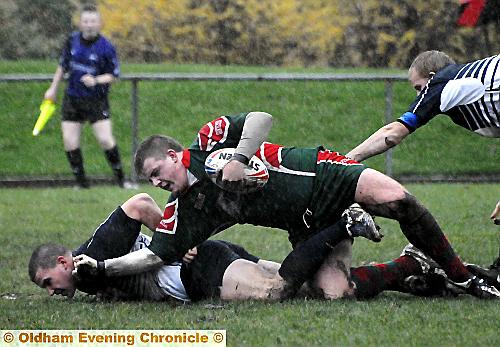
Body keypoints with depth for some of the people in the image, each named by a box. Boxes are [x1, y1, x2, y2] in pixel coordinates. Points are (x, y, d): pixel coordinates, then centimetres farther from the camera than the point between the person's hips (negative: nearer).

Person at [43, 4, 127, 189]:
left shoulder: (106, 47, -12)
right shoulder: (72, 40, 2)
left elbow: (113, 75, -6)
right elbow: (63, 64, 16)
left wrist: (96, 81, -24)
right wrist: (53, 88, 18)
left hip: (96, 101, -4)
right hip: (72, 99, 4)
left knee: (105, 139, -15)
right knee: (70, 142, -3)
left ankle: (120, 178, 2)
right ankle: (81, 182, 9)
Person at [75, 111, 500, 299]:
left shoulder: (209, 142, -7)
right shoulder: (182, 213, 3)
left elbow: (261, 118, -15)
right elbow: (153, 255, -1)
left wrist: (239, 159, -26)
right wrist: (100, 267, -9)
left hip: (320, 174, -4)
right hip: (306, 227, 4)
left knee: (397, 199, -28)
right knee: (333, 289, -19)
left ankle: (463, 276, -11)